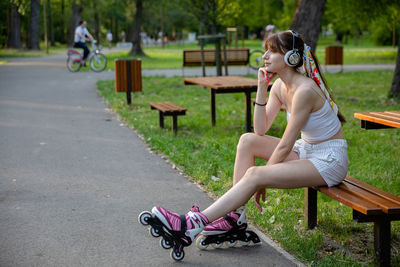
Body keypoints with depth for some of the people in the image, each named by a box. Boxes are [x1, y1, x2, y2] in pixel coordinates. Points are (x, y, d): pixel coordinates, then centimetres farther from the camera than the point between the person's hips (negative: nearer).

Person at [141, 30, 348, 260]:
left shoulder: (304, 90, -24)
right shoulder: (280, 85, 2)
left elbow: (285, 145, -22)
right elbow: (261, 130, 0)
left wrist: (261, 181, -14)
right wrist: (261, 89, -8)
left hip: (330, 159, -8)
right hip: (307, 150, 8)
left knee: (254, 176, -24)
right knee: (248, 140, -8)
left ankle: (193, 226, -23)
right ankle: (236, 216, -8)